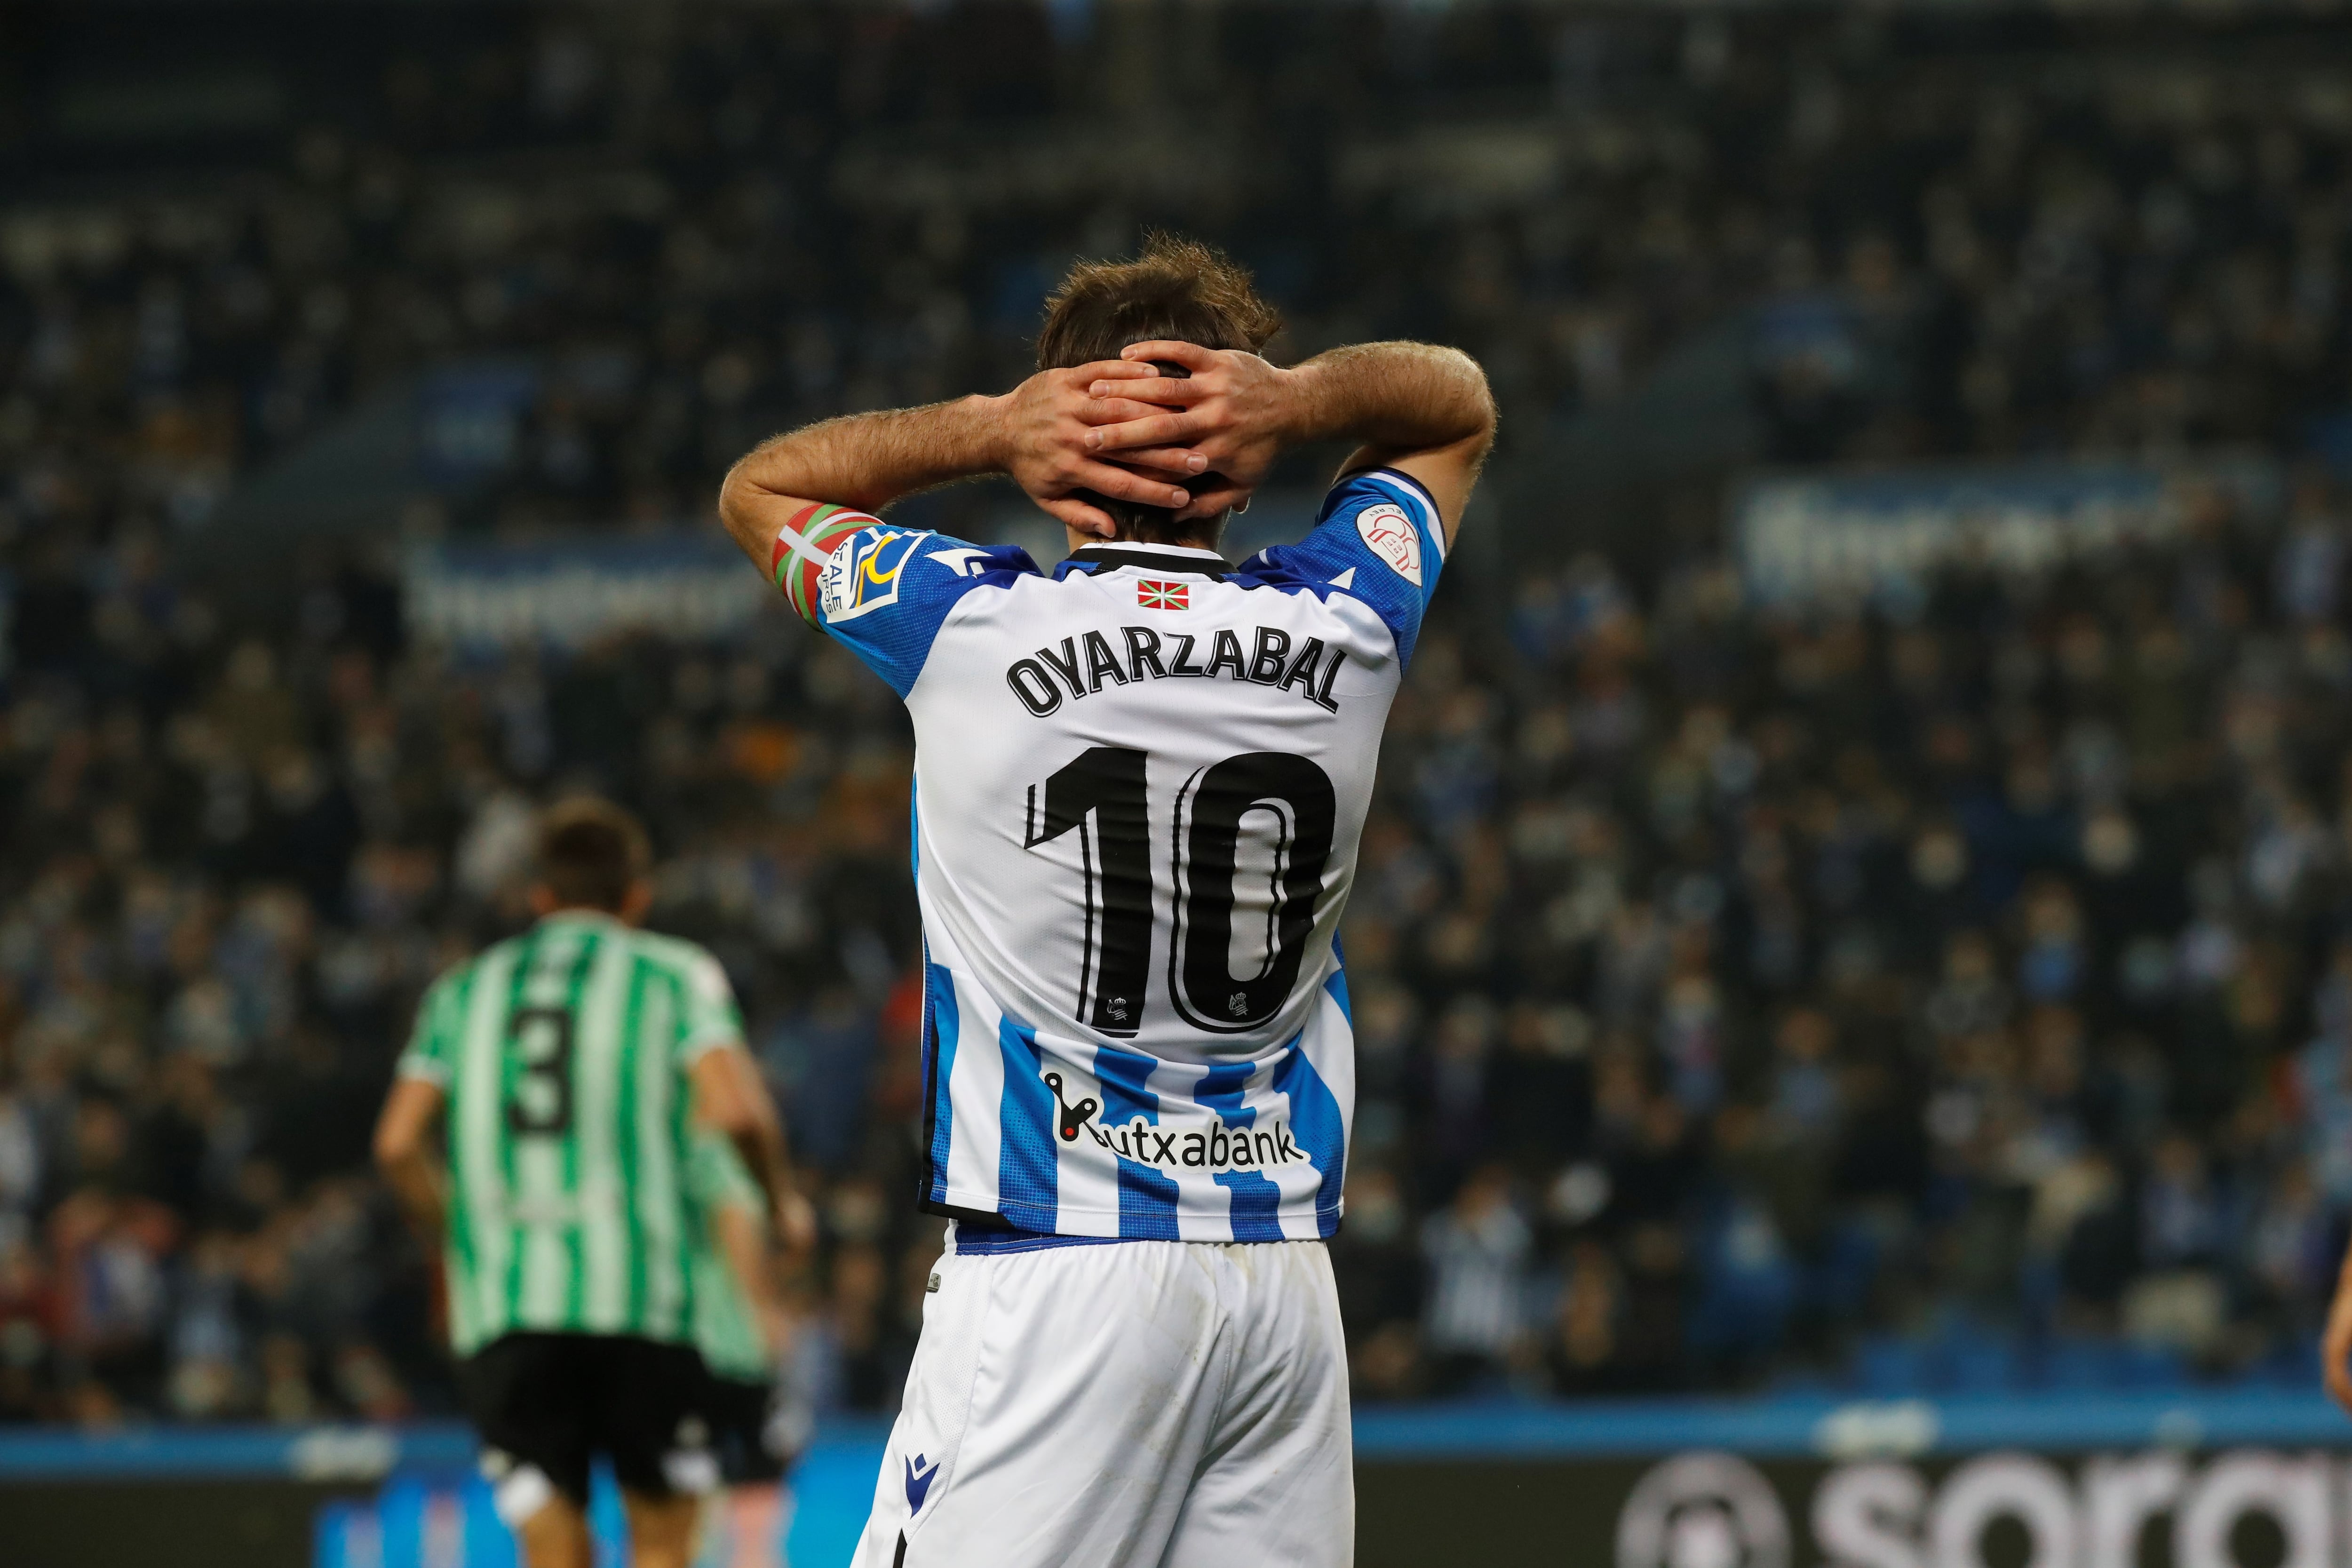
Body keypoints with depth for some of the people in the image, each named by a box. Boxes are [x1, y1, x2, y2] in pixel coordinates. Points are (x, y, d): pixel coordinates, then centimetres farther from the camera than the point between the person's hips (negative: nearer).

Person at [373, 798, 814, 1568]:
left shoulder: (467, 989, 18)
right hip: (641, 1299, -2)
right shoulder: (675, 975, 9)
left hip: (502, 1306, 2)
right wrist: (783, 1199, 12)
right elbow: (737, 1111, -7)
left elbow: (397, 1144, 9)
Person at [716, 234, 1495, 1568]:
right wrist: (1297, 399, 2)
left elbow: (761, 488, 15)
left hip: (1055, 1274, -4)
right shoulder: (1346, 631, 3)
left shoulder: (974, 628, -6)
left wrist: (986, 430, 0)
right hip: (1285, 1277, 4)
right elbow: (1460, 401, 23)